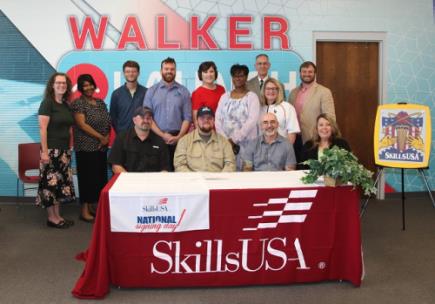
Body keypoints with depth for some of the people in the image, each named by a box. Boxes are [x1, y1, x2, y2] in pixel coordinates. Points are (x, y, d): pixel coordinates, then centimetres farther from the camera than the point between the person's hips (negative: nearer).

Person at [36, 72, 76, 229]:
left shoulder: (66, 105, 12)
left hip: (64, 150, 8)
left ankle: (58, 216, 20)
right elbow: (42, 129, -14)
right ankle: (51, 217, 8)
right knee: (51, 183, -2)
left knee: (61, 183, 11)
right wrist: (44, 151, -18)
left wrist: (70, 147, 9)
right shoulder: (47, 103, -9)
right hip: (51, 150, -8)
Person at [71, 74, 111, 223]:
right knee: (87, 177, -4)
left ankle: (92, 207, 20)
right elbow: (82, 125, -14)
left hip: (101, 147, 7)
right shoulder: (78, 103, -6)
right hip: (86, 147, -7)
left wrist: (107, 137, -4)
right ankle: (84, 211, 4)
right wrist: (100, 137, -13)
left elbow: (108, 122, 14)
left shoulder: (101, 102, 14)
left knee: (99, 177, 9)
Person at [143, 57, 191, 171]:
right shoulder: (151, 91, 6)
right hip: (157, 137, 0)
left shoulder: (183, 91, 7)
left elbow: (187, 117, 2)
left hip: (178, 138, 0)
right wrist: (162, 135, -9)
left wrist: (178, 136, -10)